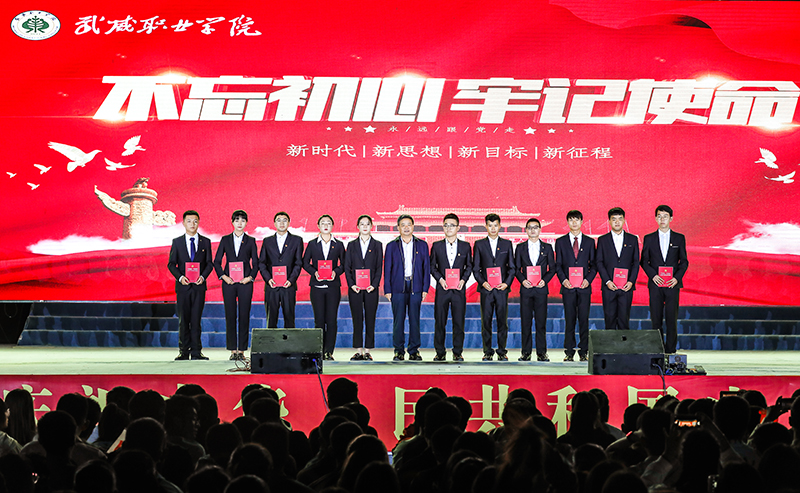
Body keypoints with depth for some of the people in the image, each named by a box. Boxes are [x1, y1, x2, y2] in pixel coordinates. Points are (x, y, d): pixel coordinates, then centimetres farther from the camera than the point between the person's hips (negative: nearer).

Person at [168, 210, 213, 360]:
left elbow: (209, 263, 7)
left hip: (199, 286, 0)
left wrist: (203, 276, -11)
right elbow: (171, 264, 5)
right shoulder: (177, 242, 7)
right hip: (183, 285, 0)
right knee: (183, 320, 2)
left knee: (196, 319, -1)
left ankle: (196, 352, 1)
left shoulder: (205, 242, 8)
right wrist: (180, 277, -11)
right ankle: (184, 351, 6)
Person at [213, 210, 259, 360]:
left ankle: (241, 350, 3)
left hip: (245, 282, -1)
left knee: (244, 316, -2)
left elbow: (255, 263, 7)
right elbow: (217, 261, 8)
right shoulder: (225, 240, 9)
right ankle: (233, 350, 6)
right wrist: (223, 276, -6)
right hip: (229, 282, 1)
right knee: (230, 315, 0)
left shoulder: (250, 241, 7)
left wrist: (250, 277, -8)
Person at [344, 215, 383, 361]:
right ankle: (359, 351, 5)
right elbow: (347, 267, 6)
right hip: (355, 288, 1)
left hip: (371, 288, -1)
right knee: (357, 320, 1)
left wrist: (374, 285, -10)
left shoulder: (377, 245, 7)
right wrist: (351, 284, -8)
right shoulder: (352, 245, 9)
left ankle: (367, 351, 5)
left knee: (370, 320, 0)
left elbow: (379, 268, 3)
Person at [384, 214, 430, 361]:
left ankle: (414, 351, 8)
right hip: (398, 288, 0)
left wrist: (425, 288, 0)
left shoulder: (422, 245, 9)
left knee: (415, 320, 1)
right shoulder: (391, 246, 8)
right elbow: (387, 269, 7)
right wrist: (387, 290, -1)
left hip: (415, 288, 0)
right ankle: (399, 351, 6)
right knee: (398, 320, -1)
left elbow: (426, 267, 8)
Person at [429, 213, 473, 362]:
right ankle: (440, 352, 8)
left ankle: (457, 352, 7)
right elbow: (432, 266, 9)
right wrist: (440, 279, -7)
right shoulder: (436, 246, 8)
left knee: (459, 322, -1)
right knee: (439, 322, 0)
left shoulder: (465, 246, 8)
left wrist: (463, 280, -6)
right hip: (442, 289, 0)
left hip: (459, 289, 0)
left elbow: (469, 266, 10)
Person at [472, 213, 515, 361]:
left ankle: (502, 352, 6)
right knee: (486, 321, -1)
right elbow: (475, 268, 7)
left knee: (502, 321, 0)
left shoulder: (507, 244, 10)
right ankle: (488, 352, 5)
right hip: (486, 289, 0)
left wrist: (507, 283, -5)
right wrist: (482, 282, -9)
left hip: (502, 288, 0)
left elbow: (512, 267, 10)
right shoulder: (479, 244, 8)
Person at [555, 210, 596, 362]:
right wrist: (563, 280, -8)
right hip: (568, 287, 0)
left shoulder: (589, 242, 10)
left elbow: (594, 264, 8)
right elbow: (558, 265, 8)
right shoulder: (561, 242, 9)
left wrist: (588, 279, -8)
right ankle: (569, 353, 3)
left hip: (584, 287, 0)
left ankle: (583, 352, 4)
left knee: (584, 320, -1)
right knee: (569, 320, 0)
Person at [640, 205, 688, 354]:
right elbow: (644, 261, 8)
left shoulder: (679, 238, 9)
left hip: (673, 284, 0)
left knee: (672, 318, -4)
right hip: (655, 284, 0)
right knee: (656, 318, -1)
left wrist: (677, 277, -7)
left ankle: (670, 350, 1)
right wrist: (653, 275, -8)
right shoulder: (649, 239, 9)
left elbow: (684, 261, 8)